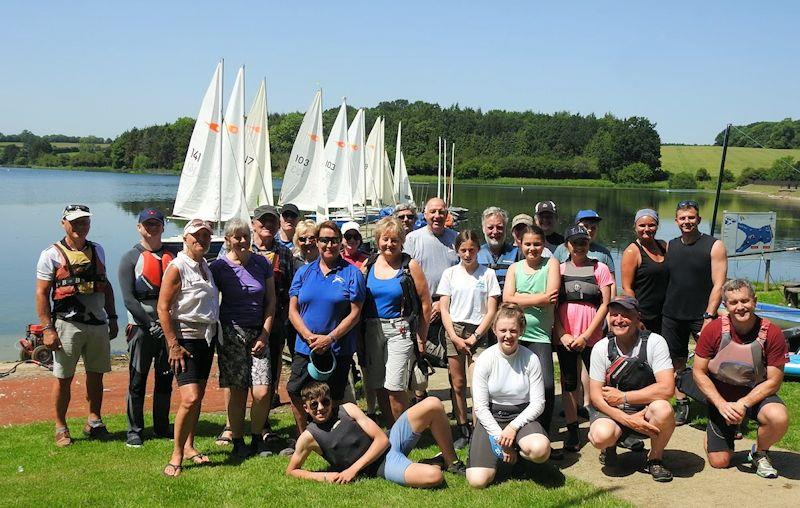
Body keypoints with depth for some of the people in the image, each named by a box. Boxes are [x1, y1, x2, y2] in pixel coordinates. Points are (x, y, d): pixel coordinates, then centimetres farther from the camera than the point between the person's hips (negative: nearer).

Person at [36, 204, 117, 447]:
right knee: (64, 378, 3)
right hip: (67, 323, -4)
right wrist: (47, 329, -12)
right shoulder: (52, 254, -3)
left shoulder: (97, 250, 12)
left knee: (96, 375, 10)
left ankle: (94, 422, 25)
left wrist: (112, 318, 15)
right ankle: (61, 428, 16)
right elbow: (41, 293, -6)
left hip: (98, 323, 4)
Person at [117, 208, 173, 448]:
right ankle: (134, 431, 11)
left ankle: (162, 428, 21)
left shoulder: (172, 257, 12)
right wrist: (150, 324, -16)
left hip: (169, 326, 4)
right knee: (137, 382, 1)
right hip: (141, 327, -4)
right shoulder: (130, 258, 0)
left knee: (165, 380, 10)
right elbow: (128, 298, -8)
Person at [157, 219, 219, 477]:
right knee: (190, 399, -15)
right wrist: (174, 346, -18)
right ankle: (176, 455, -3)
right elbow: (163, 308, -14)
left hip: (206, 338, 8)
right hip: (185, 338, -8)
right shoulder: (177, 267, -11)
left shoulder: (205, 266, 14)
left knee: (198, 397, 12)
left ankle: (189, 446, 25)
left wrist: (214, 335, 16)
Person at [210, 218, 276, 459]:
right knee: (237, 391, -1)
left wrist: (264, 334, 1)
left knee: (262, 392, -7)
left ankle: (257, 438, 13)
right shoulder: (219, 266, 0)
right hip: (231, 333, -2)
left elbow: (271, 301, 9)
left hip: (259, 333, 2)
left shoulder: (262, 263, 7)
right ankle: (237, 442, 14)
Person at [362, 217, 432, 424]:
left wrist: (421, 338, -3)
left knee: (395, 388, -10)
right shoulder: (368, 265, 8)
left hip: (400, 330, -4)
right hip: (372, 330, 4)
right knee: (379, 388, 9)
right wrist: (360, 334, 7)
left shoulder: (410, 266, -3)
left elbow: (425, 303, -2)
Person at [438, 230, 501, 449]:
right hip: (454, 331, 2)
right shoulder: (450, 273, 6)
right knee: (458, 384, 5)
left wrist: (474, 336, -7)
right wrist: (455, 337, -6)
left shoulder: (488, 274, 2)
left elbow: (491, 311, 0)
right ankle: (463, 430, 14)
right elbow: (444, 309, 4)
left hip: (478, 332, -1)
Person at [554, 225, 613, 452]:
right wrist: (562, 334, -7)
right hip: (564, 337, 2)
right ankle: (572, 431, 14)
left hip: (591, 337, -2)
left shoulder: (600, 268, 2)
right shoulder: (559, 269, 7)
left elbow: (605, 304, -3)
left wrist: (586, 335, -9)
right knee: (569, 382, 6)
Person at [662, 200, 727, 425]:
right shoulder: (670, 246, 9)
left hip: (701, 315, -4)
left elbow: (718, 284, -9)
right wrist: (663, 309, 7)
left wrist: (709, 317, -16)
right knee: (677, 361, 10)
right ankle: (682, 405, 22)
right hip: (672, 315, 4)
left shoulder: (714, 246, -4)